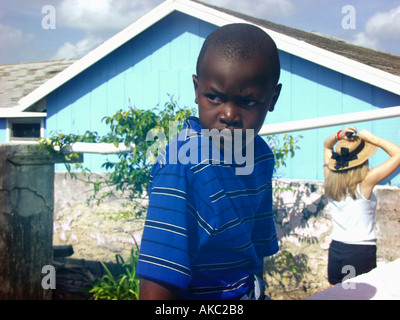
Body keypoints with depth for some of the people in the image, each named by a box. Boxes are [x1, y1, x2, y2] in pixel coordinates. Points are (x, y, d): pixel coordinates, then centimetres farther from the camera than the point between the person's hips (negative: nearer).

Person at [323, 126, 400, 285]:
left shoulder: (330, 178, -1)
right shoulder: (366, 181, -15)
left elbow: (327, 145, 17)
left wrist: (339, 136, -2)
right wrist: (371, 138, -7)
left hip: (335, 249, 5)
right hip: (361, 252, -5)